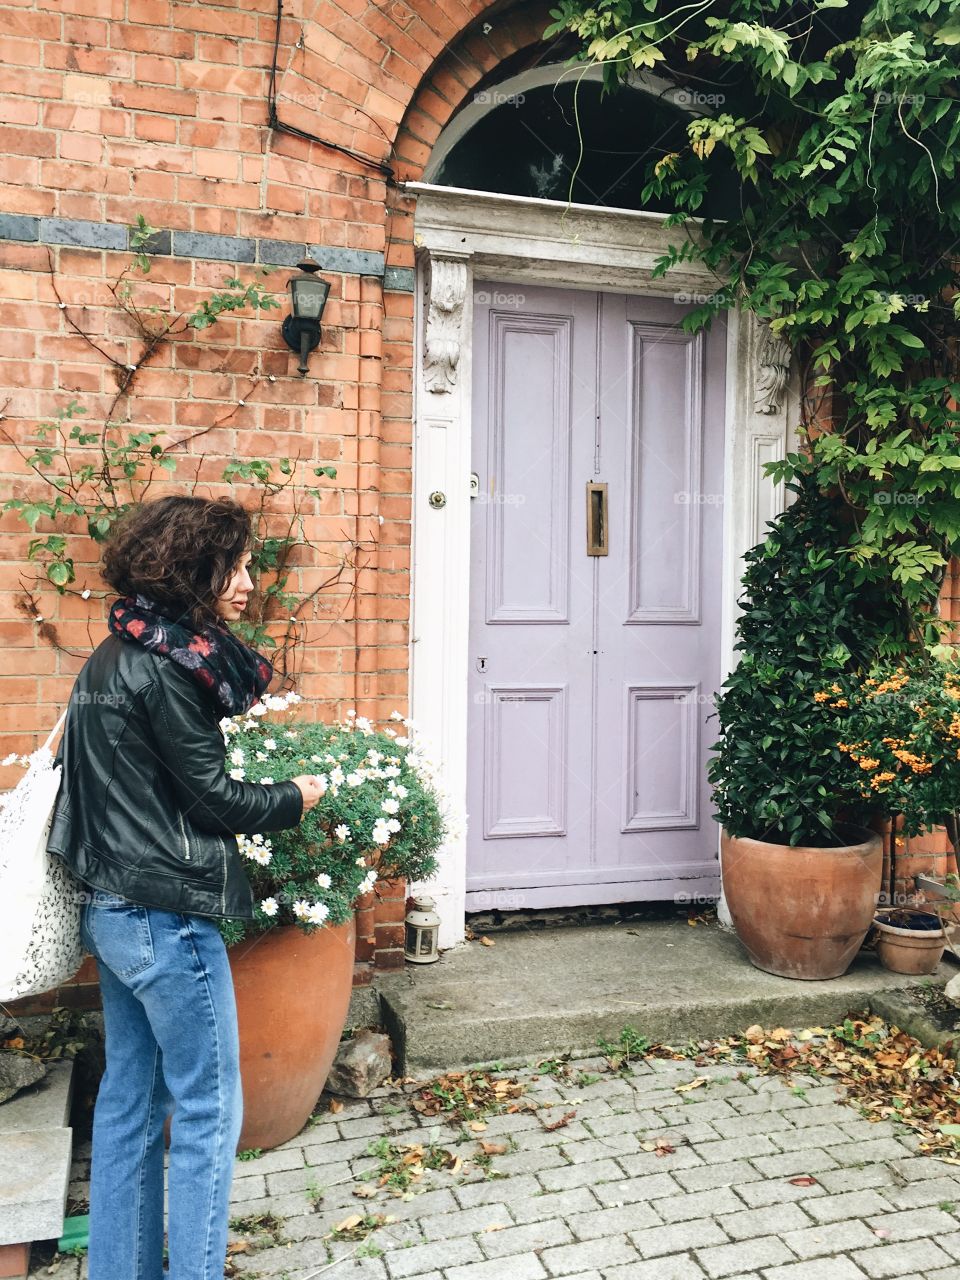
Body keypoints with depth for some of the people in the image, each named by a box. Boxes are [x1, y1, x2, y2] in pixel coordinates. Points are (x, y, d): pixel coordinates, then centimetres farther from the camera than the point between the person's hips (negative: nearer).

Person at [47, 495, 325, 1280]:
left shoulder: (116, 656, 10)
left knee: (129, 1098, 19)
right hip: (165, 914, -10)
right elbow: (212, 797, -15)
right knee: (209, 1110, 4)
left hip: (112, 907, 10)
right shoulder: (163, 666, -18)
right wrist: (297, 799, -1)